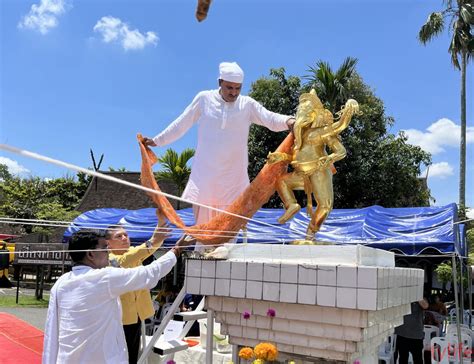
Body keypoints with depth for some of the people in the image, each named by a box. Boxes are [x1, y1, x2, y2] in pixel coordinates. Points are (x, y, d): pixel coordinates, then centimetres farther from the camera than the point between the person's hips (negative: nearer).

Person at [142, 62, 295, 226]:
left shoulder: (247, 104, 0)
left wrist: (289, 121, -33)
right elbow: (181, 124, 7)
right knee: (202, 221, 5)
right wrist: (157, 141, 12)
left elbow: (271, 119, -11)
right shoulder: (204, 99, -1)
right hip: (205, 173, 0)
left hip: (234, 177, 0)